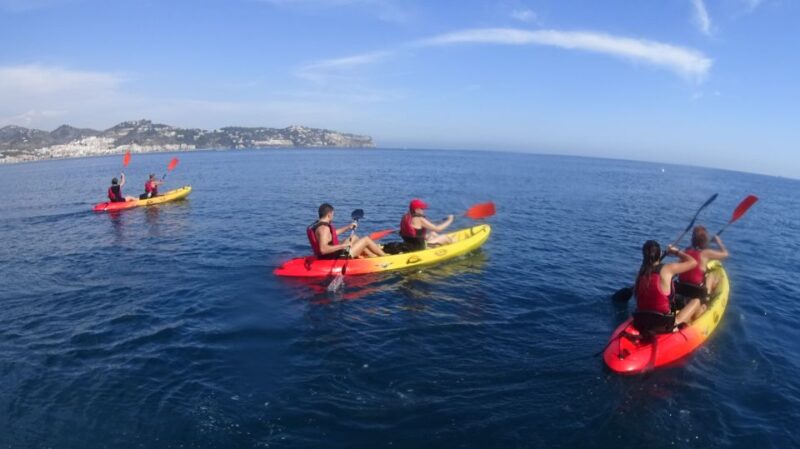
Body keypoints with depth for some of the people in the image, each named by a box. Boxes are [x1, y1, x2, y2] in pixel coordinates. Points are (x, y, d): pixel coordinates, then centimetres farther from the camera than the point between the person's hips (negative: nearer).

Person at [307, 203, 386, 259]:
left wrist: (348, 227, 25)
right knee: (366, 239, 1)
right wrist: (342, 245, -34)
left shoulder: (316, 225, 6)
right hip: (337, 258, -10)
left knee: (354, 238, 27)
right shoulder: (324, 228, -25)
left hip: (329, 257, 10)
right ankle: (384, 256, 21)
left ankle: (376, 257, 32)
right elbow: (323, 249, -38)